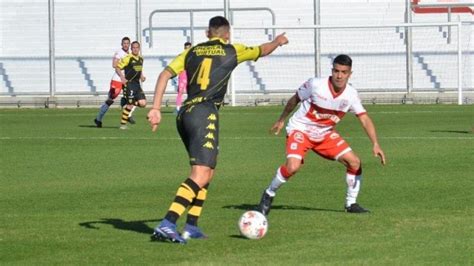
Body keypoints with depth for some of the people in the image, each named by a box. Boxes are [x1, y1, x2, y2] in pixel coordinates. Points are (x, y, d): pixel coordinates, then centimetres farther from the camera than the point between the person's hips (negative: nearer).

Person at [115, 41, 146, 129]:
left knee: (142, 103, -4)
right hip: (129, 83, -7)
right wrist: (122, 77, -23)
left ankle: (128, 107, 21)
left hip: (137, 84, 7)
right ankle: (123, 124, 3)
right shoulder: (128, 58, -11)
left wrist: (141, 76, 10)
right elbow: (117, 68, -11)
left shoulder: (141, 59, 11)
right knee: (130, 104, -10)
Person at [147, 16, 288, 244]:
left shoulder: (192, 52, 17)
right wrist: (278, 41, 48)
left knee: (206, 171, 21)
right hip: (205, 114, -7)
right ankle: (167, 224, -30)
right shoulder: (232, 51, 8)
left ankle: (191, 226, 15)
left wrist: (156, 108, 1)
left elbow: (165, 75, 4)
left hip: (184, 114, 7)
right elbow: (263, 50, 27)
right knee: (201, 174, -14)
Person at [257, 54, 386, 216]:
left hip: (325, 134, 5)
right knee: (293, 167, -28)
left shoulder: (351, 95, -11)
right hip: (300, 130, -5)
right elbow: (295, 99, -4)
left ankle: (351, 204, 10)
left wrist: (375, 144, -20)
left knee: (354, 162, -8)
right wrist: (281, 120, 7)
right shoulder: (315, 84, -22)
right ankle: (268, 195, -3)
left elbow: (364, 119, -9)